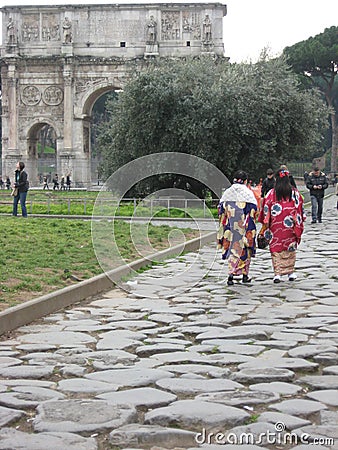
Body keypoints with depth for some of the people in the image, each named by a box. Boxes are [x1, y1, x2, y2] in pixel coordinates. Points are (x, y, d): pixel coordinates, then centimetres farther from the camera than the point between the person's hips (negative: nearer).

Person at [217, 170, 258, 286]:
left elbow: (221, 209, 7)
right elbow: (253, 210, -8)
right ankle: (245, 275, 11)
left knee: (232, 247, 8)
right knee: (244, 248, 7)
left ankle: (232, 273, -1)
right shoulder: (248, 193, -6)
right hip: (244, 226, -3)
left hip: (230, 226, 3)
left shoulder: (227, 192, 5)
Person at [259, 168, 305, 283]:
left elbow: (266, 210, -3)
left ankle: (278, 274, -2)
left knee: (276, 248, 3)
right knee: (290, 248, 13)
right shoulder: (295, 193, 0)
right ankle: (290, 272, 19)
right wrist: (299, 225, 13)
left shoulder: (272, 193, -4)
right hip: (290, 226, 1)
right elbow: (299, 209, 4)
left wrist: (265, 226, 6)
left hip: (276, 226, -1)